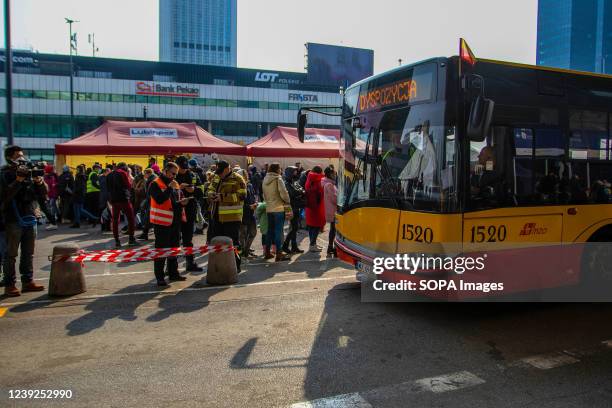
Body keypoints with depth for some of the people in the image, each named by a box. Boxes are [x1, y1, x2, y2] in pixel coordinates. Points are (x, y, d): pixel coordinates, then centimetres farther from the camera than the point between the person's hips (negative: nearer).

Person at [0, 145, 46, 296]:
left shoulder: (28, 173, 10)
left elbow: (42, 195, 10)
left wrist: (40, 183, -9)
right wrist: (18, 181, -24)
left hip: (30, 218, 5)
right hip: (13, 220, -5)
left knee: (28, 253, 11)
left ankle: (28, 281, 19)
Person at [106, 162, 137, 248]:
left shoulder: (109, 175, 15)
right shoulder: (123, 173, -4)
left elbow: (108, 188, 18)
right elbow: (129, 186, -3)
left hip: (113, 199, 6)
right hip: (123, 198, -5)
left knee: (115, 220, 6)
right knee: (130, 218, 5)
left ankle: (117, 241, 3)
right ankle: (131, 238, 3)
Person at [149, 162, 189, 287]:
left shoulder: (175, 184, 14)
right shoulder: (155, 184, -9)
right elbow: (159, 200, -23)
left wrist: (181, 203, 3)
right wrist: (169, 188, -23)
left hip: (175, 221, 8)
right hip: (162, 222, -8)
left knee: (174, 248, 15)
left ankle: (173, 273, 27)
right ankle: (159, 277, 4)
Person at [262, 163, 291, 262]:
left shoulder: (265, 180, 9)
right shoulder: (278, 179, -11)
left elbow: (264, 194, 14)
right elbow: (283, 193, -16)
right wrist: (288, 201, 0)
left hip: (269, 208, 7)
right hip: (278, 208, -7)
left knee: (270, 230, 15)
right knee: (278, 231, -2)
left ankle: (267, 252, 21)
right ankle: (279, 253, 0)